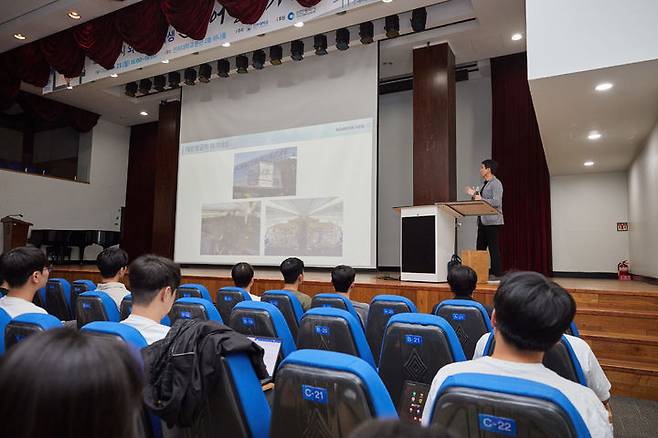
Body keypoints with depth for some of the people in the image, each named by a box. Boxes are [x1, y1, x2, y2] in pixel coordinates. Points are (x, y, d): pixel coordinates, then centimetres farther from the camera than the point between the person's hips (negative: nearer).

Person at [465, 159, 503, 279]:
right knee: (480, 248, 10)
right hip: (482, 221, 9)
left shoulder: (496, 183, -9)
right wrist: (474, 195, 11)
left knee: (494, 249, -5)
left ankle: (496, 274, 1)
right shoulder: (485, 184, 19)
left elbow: (496, 202, -19)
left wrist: (481, 199, -17)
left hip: (493, 222, -9)